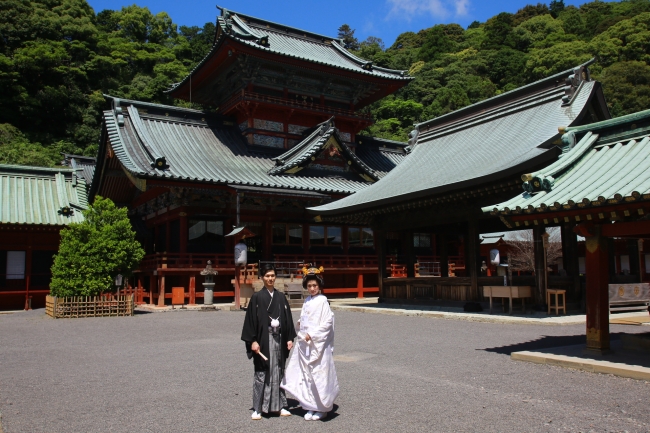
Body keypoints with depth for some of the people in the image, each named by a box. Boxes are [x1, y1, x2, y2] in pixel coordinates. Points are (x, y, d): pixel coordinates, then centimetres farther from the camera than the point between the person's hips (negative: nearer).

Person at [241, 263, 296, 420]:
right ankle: (257, 409, 10)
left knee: (279, 372, 9)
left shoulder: (281, 297, 8)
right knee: (262, 373, 1)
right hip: (263, 340, -4)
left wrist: (290, 338, 5)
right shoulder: (257, 297, -3)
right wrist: (253, 341, -11)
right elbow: (251, 320, -5)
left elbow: (288, 318, 10)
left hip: (279, 339, 4)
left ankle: (279, 406, 19)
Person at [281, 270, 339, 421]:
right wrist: (301, 323, 4)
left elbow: (328, 321, -14)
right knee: (307, 375, 9)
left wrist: (312, 334, -15)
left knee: (319, 374, -1)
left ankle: (322, 408, 11)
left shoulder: (322, 301, -9)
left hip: (318, 343, -7)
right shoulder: (307, 302, 12)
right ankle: (311, 407, 19)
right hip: (305, 342, 7)